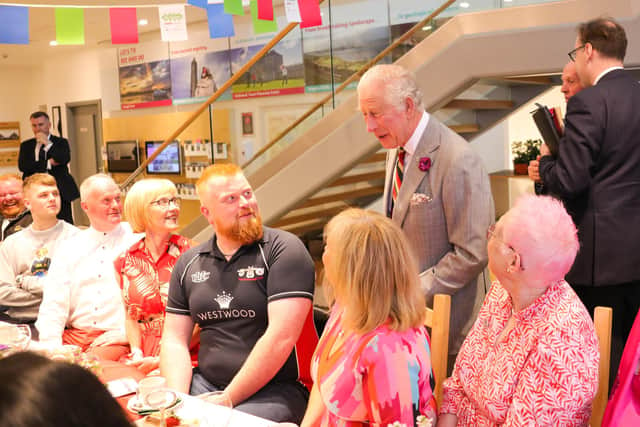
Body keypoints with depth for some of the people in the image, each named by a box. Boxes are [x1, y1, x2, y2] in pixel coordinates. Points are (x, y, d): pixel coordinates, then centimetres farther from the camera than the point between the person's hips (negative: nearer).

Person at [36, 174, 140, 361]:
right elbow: (52, 305, 9)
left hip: (117, 340, -3)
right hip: (72, 336, 4)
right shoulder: (70, 248, 15)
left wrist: (123, 334, -13)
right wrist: (52, 347, -7)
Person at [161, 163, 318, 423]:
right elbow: (174, 340, 10)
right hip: (206, 383, 5)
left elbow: (281, 338, -15)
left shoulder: (284, 250, -7)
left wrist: (227, 399, -14)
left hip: (275, 389, -4)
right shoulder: (188, 264, 11)